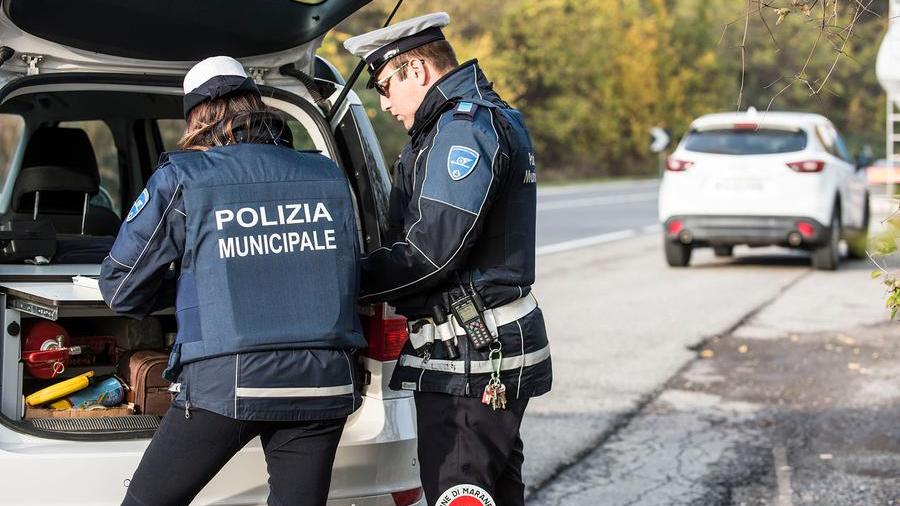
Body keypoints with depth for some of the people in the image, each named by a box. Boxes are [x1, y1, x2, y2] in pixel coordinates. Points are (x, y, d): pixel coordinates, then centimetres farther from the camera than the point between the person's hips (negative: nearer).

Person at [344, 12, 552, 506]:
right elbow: (423, 230, 19)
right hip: (488, 350, 11)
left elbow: (433, 249, -22)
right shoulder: (493, 117, 19)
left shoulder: (466, 124, -15)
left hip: (471, 354, -11)